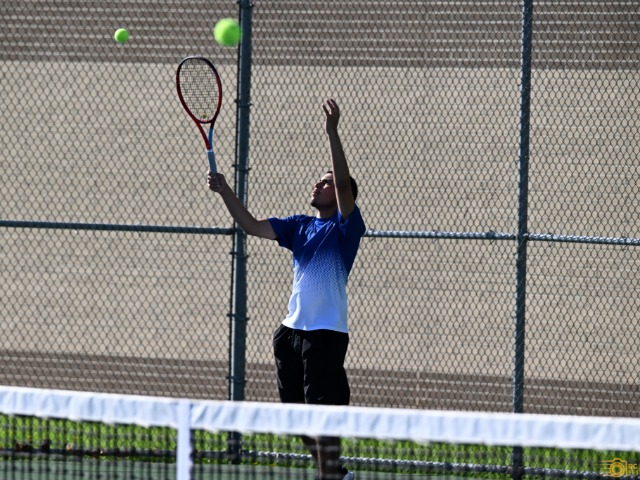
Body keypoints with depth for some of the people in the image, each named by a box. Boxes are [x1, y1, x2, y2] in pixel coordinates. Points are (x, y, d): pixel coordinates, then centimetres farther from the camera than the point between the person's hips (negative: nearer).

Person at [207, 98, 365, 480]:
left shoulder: (345, 227, -5)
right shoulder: (300, 227, 15)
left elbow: (344, 183, -20)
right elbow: (252, 226, 15)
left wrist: (332, 132, -28)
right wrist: (225, 191, 3)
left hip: (326, 333, -8)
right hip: (293, 330, 8)